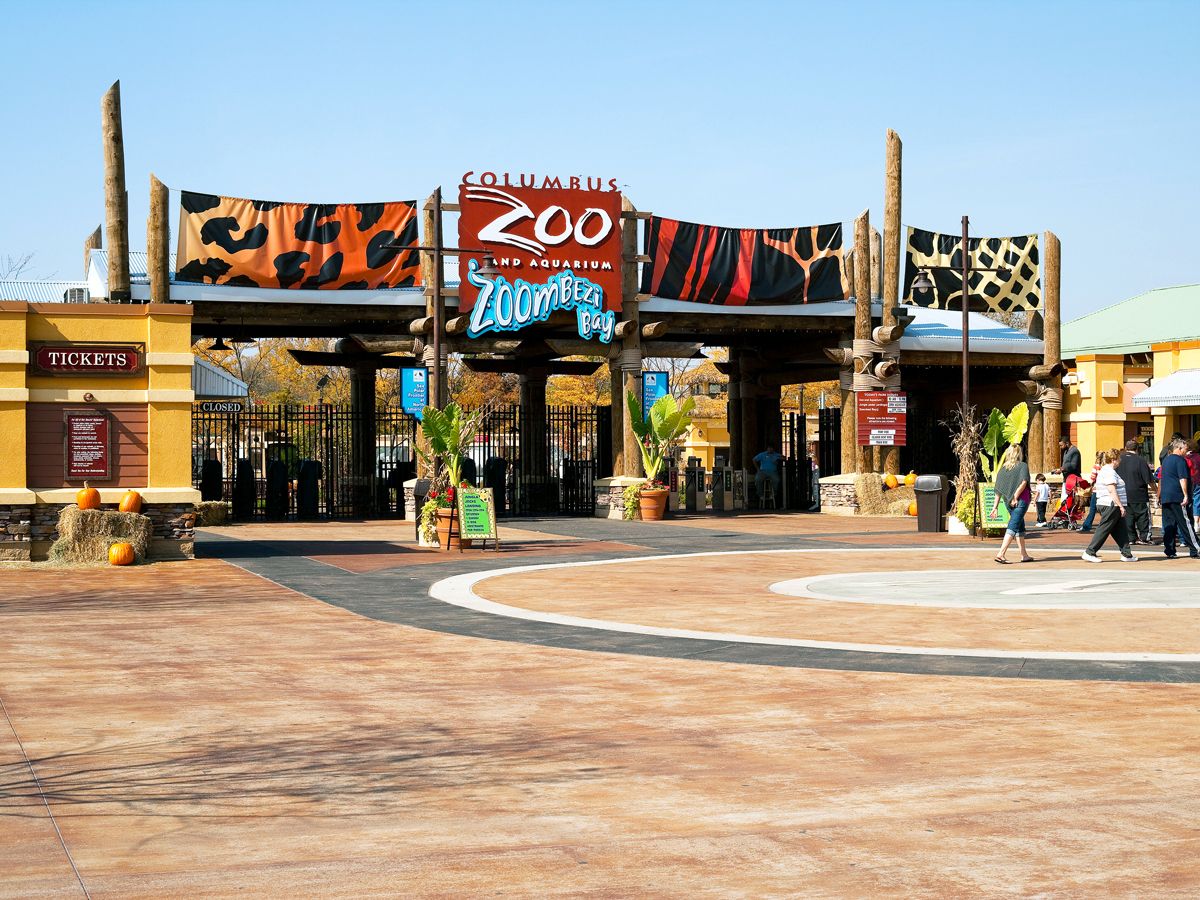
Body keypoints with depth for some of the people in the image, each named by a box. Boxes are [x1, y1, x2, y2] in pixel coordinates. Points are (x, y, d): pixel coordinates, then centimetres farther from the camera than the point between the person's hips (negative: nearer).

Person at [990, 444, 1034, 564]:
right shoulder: (1023, 466, -4)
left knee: (1020, 527, 18)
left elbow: (998, 489, 6)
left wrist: (995, 506, 8)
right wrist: (1015, 497, -13)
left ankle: (1024, 555, 23)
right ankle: (1001, 554, -20)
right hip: (1021, 501, -5)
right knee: (1013, 527, -8)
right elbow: (1023, 483, -20)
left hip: (1008, 502, 5)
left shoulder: (1003, 468, 8)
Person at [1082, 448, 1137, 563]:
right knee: (1103, 530, -7)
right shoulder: (1110, 472, -15)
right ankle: (1090, 552, -4)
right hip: (1111, 505, -11)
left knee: (1121, 531, 11)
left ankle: (1127, 554, 13)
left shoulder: (1104, 470, 18)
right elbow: (1112, 491, -22)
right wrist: (1121, 506, -20)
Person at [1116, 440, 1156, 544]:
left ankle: (1131, 538, 9)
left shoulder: (1119, 460, 1)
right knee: (1143, 516, 5)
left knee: (1128, 516, 10)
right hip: (1139, 495, -4)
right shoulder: (1140, 460, -11)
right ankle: (1144, 537, 4)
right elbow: (1149, 480, -10)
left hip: (1123, 495, 4)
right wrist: (1157, 489, 4)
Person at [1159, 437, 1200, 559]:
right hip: (1178, 497, -8)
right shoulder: (1180, 460, -9)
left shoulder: (1166, 460, 17)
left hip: (1165, 497, 8)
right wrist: (1186, 495, -17)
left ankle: (1169, 551, 5)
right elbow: (1183, 479, -16)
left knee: (1169, 525, 7)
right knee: (1186, 524, -5)